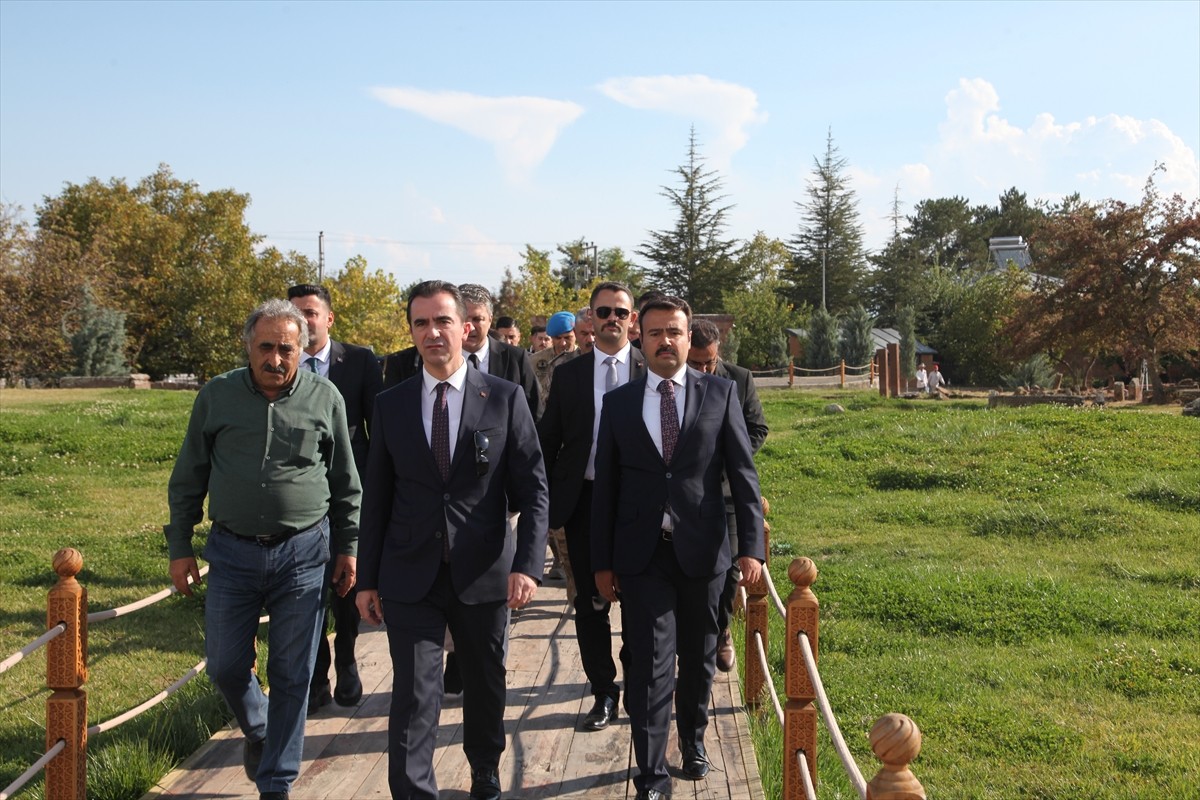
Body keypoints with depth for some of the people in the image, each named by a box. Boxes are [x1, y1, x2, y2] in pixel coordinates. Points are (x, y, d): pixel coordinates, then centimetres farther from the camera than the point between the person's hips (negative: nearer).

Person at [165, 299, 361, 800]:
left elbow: (346, 484, 7)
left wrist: (349, 547, 7)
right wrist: (179, 548, 6)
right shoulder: (217, 396, 0)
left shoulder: (325, 398, -1)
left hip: (303, 552, -1)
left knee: (292, 675, 4)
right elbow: (188, 479, 7)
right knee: (225, 666, 7)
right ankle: (257, 731, 39)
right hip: (232, 552, 1)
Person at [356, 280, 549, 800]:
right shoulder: (390, 405, 3)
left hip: (484, 574, 0)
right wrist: (367, 579, 6)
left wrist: (528, 563, -15)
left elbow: (533, 488, -4)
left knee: (485, 688, 17)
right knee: (413, 698, -3)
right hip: (410, 579, 0)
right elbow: (376, 498, 7)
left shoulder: (505, 398, -3)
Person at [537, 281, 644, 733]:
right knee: (590, 602, 8)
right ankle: (603, 693, 22)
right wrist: (544, 503, 1)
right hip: (584, 499, 2)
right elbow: (548, 442, 7)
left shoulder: (652, 371, 0)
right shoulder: (569, 374, 6)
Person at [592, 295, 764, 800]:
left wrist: (751, 545, -9)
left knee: (698, 658, 16)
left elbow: (743, 474, -1)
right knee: (649, 665, -2)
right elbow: (606, 487, 6)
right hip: (641, 554, 0)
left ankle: (693, 738, 41)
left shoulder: (720, 393, 2)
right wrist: (602, 561, 4)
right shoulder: (618, 402, 4)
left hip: (702, 550, 1)